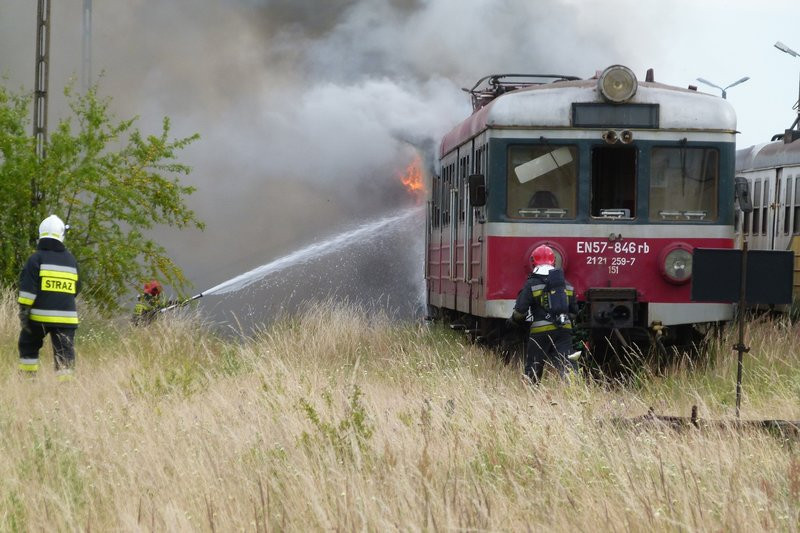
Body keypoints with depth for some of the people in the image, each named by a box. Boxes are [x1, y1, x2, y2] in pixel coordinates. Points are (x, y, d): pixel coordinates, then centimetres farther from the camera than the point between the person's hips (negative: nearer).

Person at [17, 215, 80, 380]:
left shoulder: (36, 258, -3)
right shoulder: (71, 260, 11)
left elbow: (28, 288, -11)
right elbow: (76, 289, 21)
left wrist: (23, 311, -9)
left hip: (40, 316, -3)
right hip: (66, 316, 3)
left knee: (28, 347, 15)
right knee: (65, 354, 2)